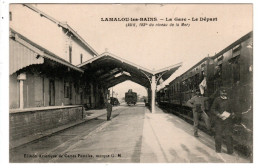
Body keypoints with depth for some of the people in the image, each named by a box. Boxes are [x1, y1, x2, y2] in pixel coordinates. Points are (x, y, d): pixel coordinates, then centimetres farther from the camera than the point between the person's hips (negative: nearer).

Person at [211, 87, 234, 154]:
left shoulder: (228, 100, 9)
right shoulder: (217, 100, -4)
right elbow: (213, 109, -2)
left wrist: (232, 113, 3)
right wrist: (218, 114, -16)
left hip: (228, 119, 3)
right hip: (219, 120, -3)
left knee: (228, 135, 2)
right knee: (218, 135, 4)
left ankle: (230, 150, 11)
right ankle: (218, 149, 19)